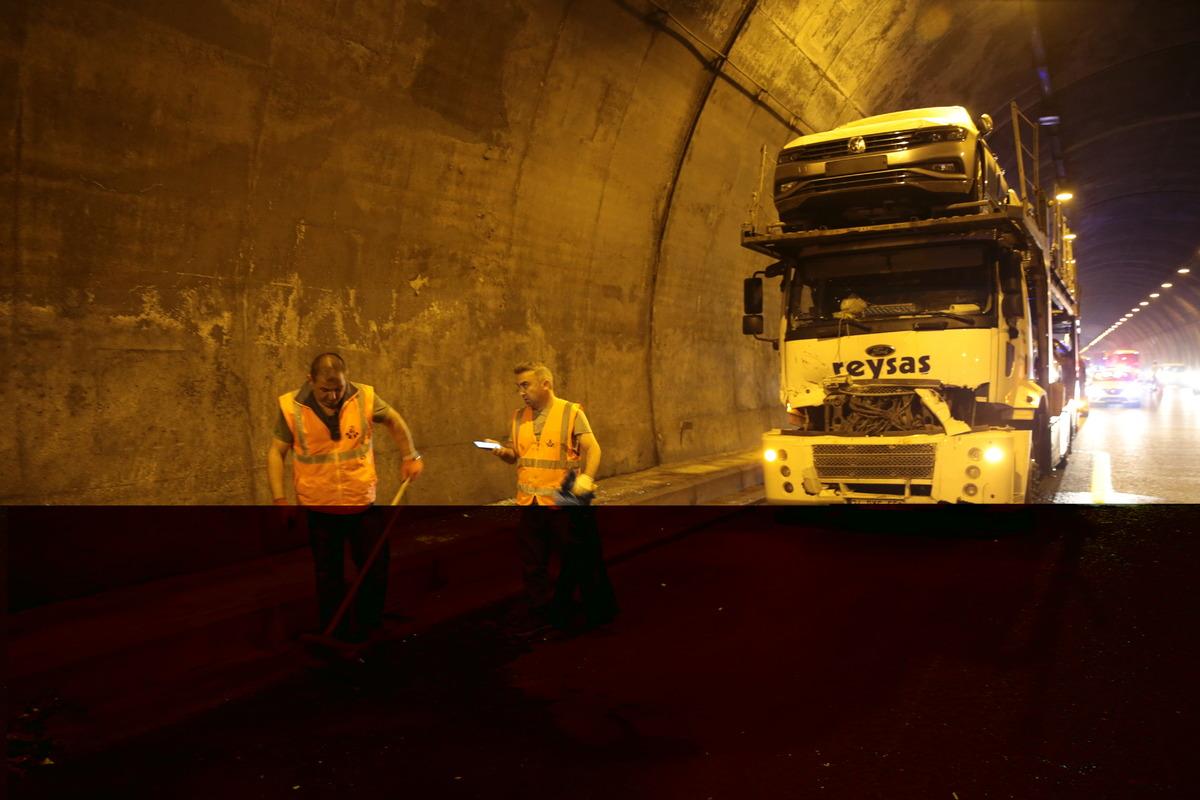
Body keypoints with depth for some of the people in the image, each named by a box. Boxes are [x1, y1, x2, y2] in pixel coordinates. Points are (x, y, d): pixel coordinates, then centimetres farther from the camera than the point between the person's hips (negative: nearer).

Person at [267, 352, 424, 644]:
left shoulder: (364, 398, -10)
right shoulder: (291, 407, -12)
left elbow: (394, 421, 10)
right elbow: (276, 453, -3)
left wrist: (410, 457, 10)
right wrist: (280, 499, -9)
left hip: (363, 504, 1)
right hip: (319, 509, -1)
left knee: (377, 570, 9)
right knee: (329, 578, 13)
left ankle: (367, 635, 29)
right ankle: (336, 639, 28)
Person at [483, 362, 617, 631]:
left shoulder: (571, 413, -6)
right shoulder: (519, 417, 9)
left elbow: (593, 449, -14)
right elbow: (517, 455, 15)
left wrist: (587, 478, -31)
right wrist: (503, 452, -8)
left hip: (566, 501, -5)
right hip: (530, 503, 5)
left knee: (581, 559, 4)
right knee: (533, 564, 12)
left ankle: (599, 612, 22)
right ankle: (545, 616, 28)